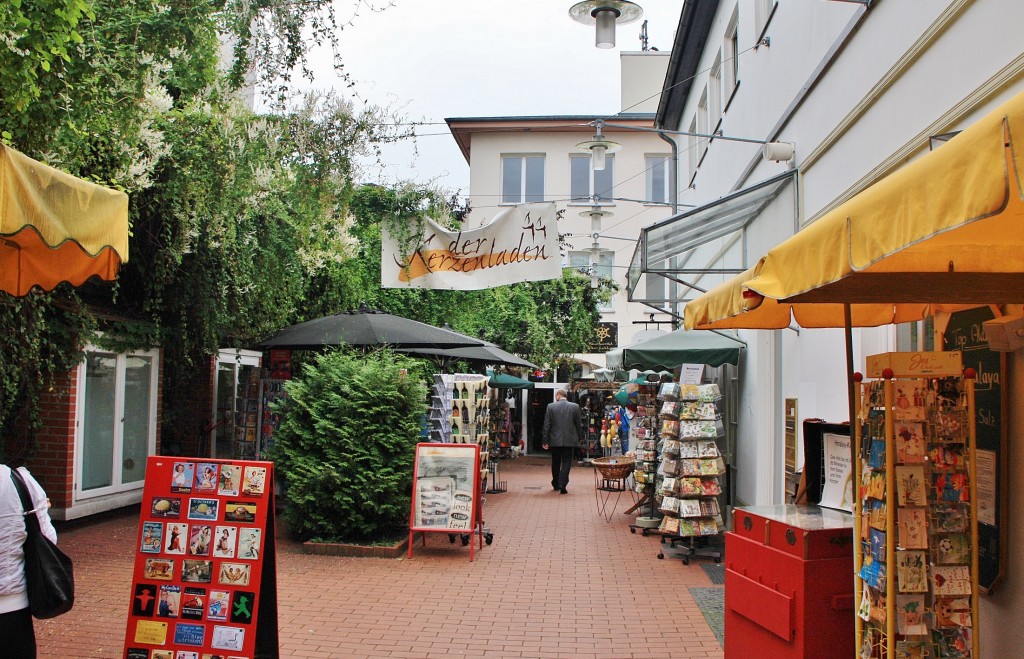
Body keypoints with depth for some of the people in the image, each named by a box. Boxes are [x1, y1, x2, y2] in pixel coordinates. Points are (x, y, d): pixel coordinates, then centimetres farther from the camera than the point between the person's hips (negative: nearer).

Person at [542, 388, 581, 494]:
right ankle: (562, 484, -12)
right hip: (569, 441, 0)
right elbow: (578, 425, 3)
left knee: (555, 463, 15)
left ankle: (556, 484, 27)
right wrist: (578, 440, 13)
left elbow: (546, 425, -3)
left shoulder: (551, 407, -4)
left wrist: (545, 441, 2)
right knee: (566, 462, 3)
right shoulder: (575, 407, -1)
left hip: (555, 441, 1)